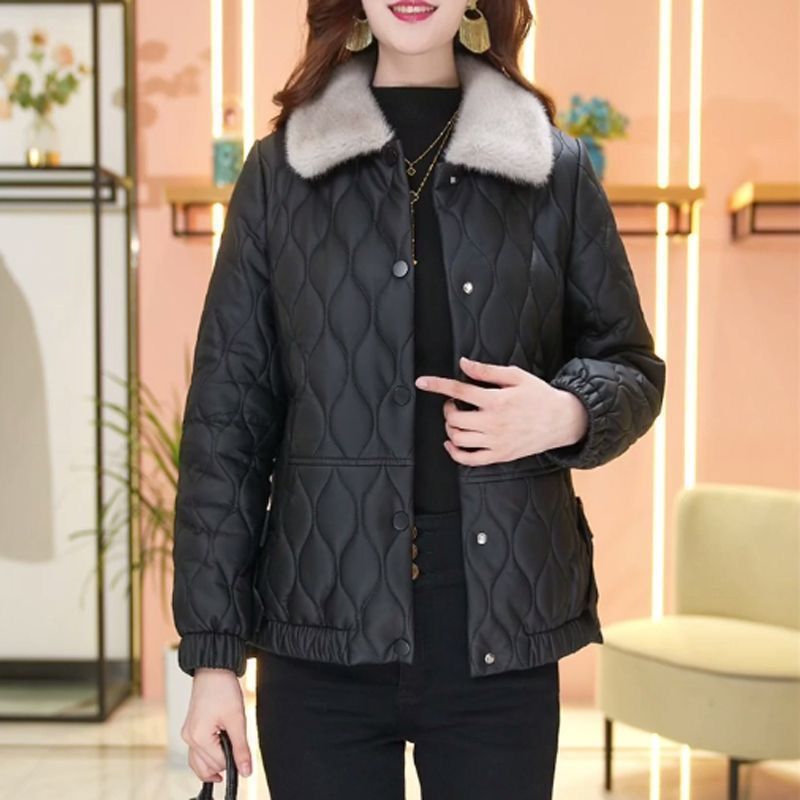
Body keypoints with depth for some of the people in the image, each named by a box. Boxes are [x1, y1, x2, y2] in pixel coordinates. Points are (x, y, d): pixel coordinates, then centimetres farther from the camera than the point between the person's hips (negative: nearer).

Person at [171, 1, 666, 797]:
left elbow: (631, 368, 12)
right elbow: (225, 414, 2)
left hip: (502, 631, 1)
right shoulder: (280, 171, 3)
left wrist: (568, 412, -13)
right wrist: (212, 650, -1)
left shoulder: (555, 170, 5)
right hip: (323, 626, 0)